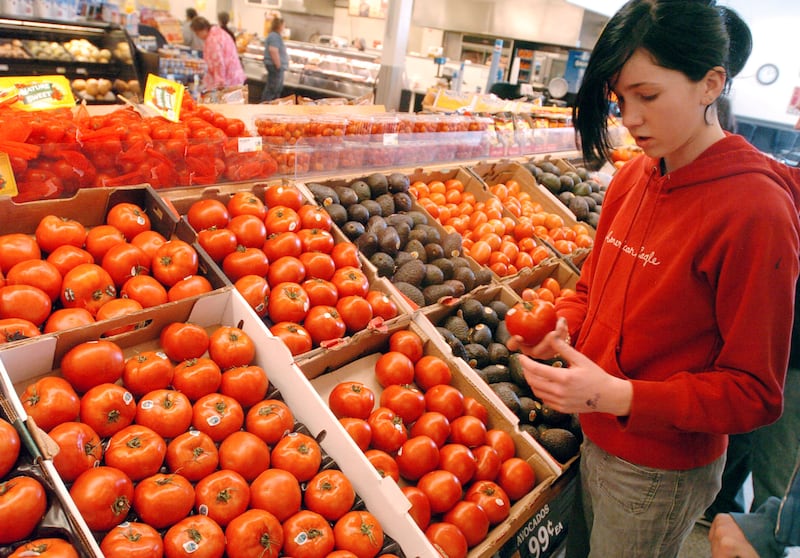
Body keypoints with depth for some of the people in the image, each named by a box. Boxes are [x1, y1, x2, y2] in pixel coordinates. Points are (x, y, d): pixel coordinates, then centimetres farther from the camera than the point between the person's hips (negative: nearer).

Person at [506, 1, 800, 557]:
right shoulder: (632, 177, -2)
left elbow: (755, 392, -19)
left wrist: (620, 396, -29)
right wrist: (561, 327, -10)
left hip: (661, 469, -6)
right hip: (596, 435, 6)